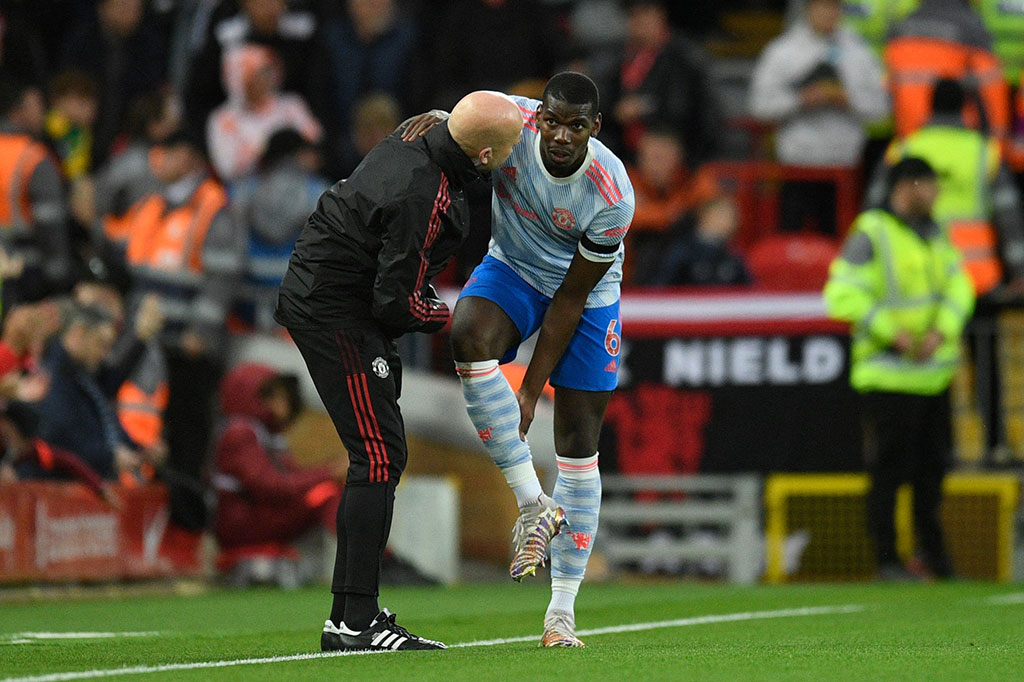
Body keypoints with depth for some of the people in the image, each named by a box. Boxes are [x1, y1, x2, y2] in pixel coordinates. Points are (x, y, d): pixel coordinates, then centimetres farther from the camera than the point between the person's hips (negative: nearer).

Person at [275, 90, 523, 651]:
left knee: (382, 456, 14)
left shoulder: (417, 134, 0)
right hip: (338, 314, -11)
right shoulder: (425, 199, -28)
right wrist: (452, 317, -4)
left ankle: (350, 612, 17)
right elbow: (397, 301, -22)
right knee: (378, 456, -12)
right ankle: (355, 622, -15)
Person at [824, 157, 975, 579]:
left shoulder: (936, 235, 13)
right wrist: (892, 332, -18)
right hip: (889, 374, -7)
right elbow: (843, 295, -14)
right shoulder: (870, 234, -9)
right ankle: (886, 558, 3)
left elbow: (958, 287, 11)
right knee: (890, 469, -5)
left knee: (933, 465, 11)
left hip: (934, 370, 7)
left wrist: (941, 331, -7)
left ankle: (933, 552, 24)